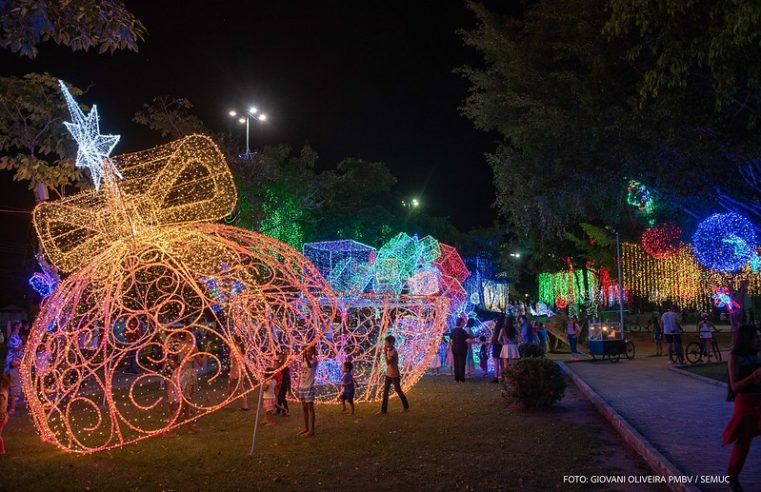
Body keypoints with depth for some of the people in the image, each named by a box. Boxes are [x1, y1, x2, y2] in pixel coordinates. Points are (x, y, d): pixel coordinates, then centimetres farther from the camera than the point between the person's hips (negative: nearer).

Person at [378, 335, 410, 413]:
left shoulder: (394, 352, -22)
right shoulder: (388, 350, 4)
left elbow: (388, 362, -33)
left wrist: (385, 353, -33)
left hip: (394, 375, -8)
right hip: (388, 374, 8)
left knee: (398, 391, 7)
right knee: (385, 392, 5)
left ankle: (406, 406, 26)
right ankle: (383, 410, 9)